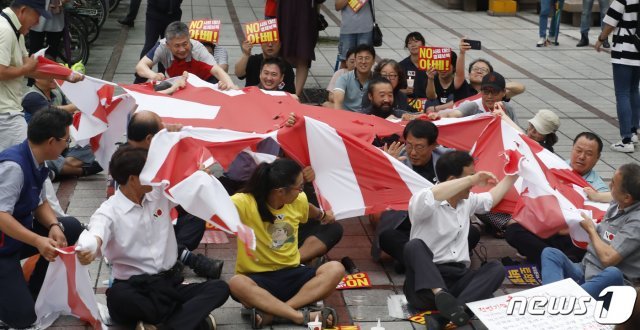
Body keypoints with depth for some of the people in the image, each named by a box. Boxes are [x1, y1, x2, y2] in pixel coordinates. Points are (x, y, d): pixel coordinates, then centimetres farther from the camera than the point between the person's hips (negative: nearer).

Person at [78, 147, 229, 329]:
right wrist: (89, 249, -53)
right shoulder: (109, 212, -7)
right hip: (134, 288, -5)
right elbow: (97, 235, -29)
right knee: (117, 298, -40)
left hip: (170, 283, 5)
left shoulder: (160, 192, 9)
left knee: (219, 287, -19)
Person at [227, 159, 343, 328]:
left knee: (335, 269, -23)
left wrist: (322, 215, 46)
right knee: (236, 284, -39)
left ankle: (271, 313, -32)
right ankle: (302, 316, -39)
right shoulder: (245, 203, -17)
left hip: (291, 274, 5)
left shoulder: (298, 200, 1)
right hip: (258, 277, -5)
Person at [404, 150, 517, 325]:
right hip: (426, 283, -6)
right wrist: (472, 179, -28)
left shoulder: (467, 201, 16)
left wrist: (513, 176, 39)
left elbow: (491, 198, 38)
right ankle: (441, 296, -56)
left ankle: (455, 307, -43)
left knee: (496, 268, -20)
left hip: (458, 279, 6)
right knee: (415, 245, -33)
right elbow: (428, 198, -34)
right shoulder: (425, 204, -8)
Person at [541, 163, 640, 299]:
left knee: (613, 273, -39)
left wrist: (591, 229, -7)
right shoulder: (616, 205, 7)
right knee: (550, 253, -10)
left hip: (609, 282, -8)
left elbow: (608, 258, -21)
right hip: (584, 271, 8)